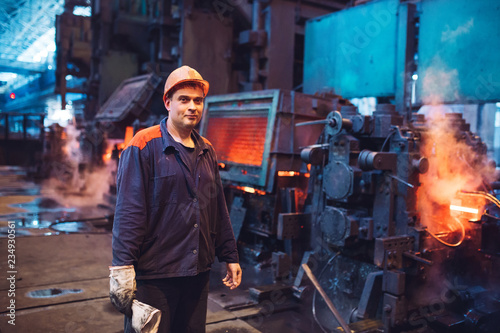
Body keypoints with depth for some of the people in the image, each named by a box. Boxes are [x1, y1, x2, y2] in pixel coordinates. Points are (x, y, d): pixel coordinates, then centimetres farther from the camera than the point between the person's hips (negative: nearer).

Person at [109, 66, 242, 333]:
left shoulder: (206, 151, 11)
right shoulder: (145, 145, -9)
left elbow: (219, 209, 15)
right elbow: (128, 211, -15)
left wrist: (229, 256, 15)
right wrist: (122, 267, -19)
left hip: (198, 272, 6)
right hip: (154, 275, -6)